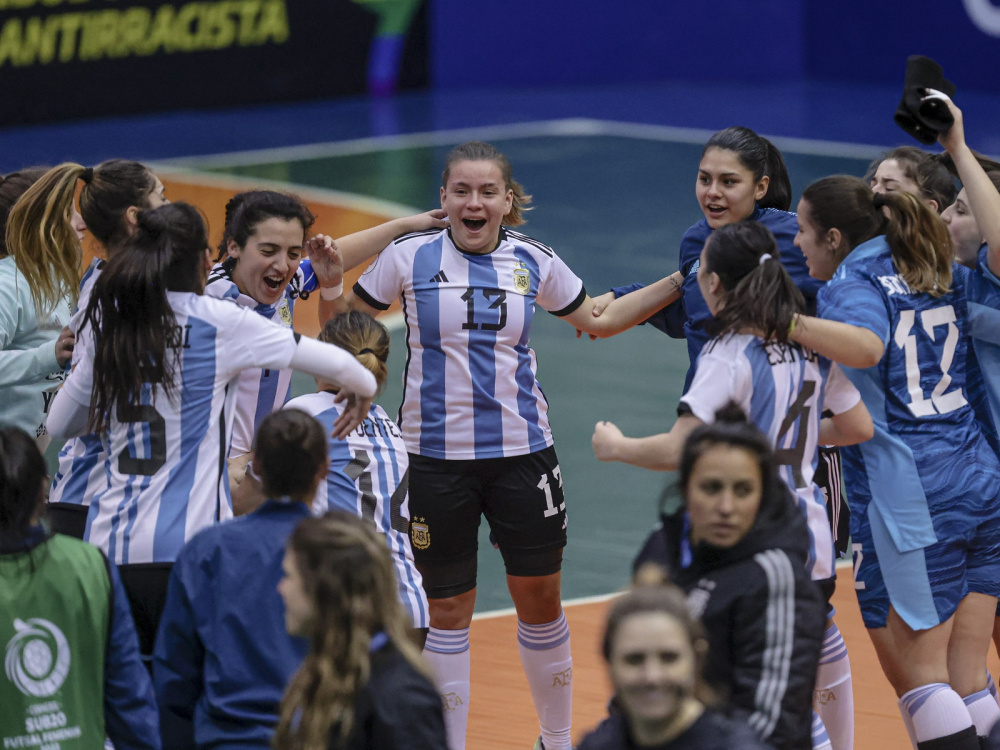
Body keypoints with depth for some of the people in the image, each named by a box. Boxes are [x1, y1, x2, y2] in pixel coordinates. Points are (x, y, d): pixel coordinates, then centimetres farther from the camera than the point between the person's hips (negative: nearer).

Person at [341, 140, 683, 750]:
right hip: (437, 458, -2)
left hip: (522, 451, 2)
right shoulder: (411, 257, -4)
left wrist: (682, 282, 9)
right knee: (448, 611, 5)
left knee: (540, 601, 8)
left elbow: (600, 320, 16)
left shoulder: (533, 261, 2)